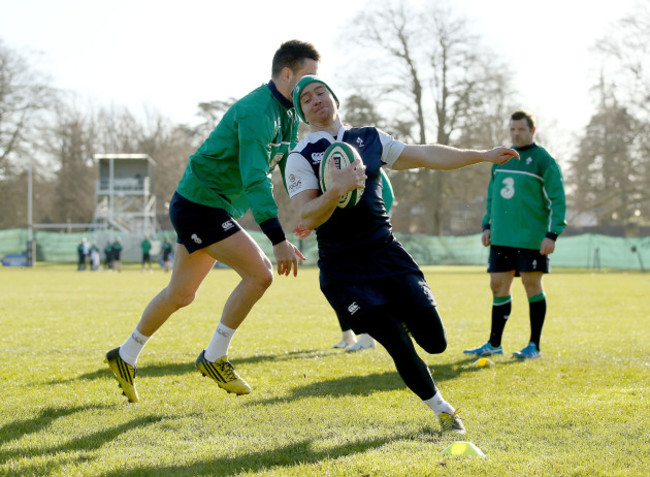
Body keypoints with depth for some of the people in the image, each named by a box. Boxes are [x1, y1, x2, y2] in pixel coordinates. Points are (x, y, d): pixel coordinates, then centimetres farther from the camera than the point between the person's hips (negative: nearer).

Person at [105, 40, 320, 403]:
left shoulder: (288, 114, 8)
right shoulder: (258, 112, -24)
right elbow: (255, 179, -32)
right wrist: (278, 240, -38)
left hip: (203, 207, 10)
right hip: (201, 205, -10)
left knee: (181, 295, 17)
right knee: (260, 274, -18)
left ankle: (125, 357, 32)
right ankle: (214, 358, -6)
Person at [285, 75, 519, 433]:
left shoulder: (370, 139, 10)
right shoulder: (301, 158, -4)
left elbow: (427, 156, 14)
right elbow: (306, 219, -15)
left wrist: (484, 155, 12)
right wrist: (336, 189, -32)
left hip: (386, 252, 4)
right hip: (343, 269, -4)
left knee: (434, 342, -5)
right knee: (400, 348, -12)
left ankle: (401, 317, 30)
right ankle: (442, 410, 10)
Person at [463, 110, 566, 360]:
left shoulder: (543, 161, -6)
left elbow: (558, 200, -9)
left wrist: (552, 234, -16)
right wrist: (487, 225, 14)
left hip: (531, 237, -6)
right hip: (502, 237, 6)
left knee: (532, 285, -1)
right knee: (498, 286, 7)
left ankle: (534, 346, 7)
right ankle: (494, 344, 15)